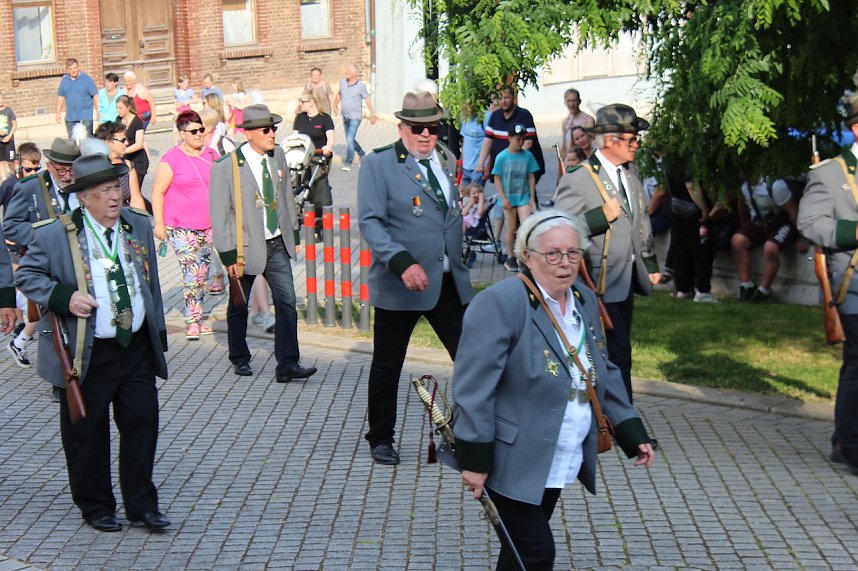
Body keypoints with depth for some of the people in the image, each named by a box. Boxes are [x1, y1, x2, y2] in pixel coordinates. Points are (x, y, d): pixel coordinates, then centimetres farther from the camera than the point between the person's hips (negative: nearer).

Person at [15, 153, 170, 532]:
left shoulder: (139, 226, 6)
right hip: (87, 355, -3)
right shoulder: (54, 235, -9)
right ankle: (95, 507, 27)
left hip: (138, 348, 4)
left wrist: (159, 332, 13)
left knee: (142, 425, 7)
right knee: (87, 433, 8)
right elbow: (27, 275, -2)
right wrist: (64, 297, -20)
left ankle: (142, 504, 22)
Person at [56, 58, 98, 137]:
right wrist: (58, 113, 14)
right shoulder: (64, 80, 7)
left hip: (85, 117, -4)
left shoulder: (87, 79, -5)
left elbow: (95, 95, -5)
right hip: (70, 118, 4)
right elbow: (60, 96, 15)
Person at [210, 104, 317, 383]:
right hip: (246, 247, -4)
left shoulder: (278, 155, 2)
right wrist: (228, 256, -15)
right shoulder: (226, 166, -16)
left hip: (277, 244, 4)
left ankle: (288, 365, 3)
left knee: (287, 302, -2)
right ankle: (239, 358, 34)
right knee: (238, 307, 13)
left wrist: (293, 232, 15)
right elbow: (220, 215, -14)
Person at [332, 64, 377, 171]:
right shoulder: (342, 82, 1)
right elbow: (339, 95, 17)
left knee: (350, 139, -13)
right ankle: (361, 154, 39)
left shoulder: (360, 85, -13)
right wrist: (335, 106, 19)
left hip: (355, 117, -6)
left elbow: (367, 99, -8)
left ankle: (348, 163, -6)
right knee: (350, 139, 17)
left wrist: (372, 114, -8)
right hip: (345, 117, 6)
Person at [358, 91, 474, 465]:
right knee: (387, 365, 8)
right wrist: (402, 262, -28)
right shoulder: (378, 165, -6)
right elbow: (370, 222, -15)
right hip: (399, 283, -5)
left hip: (449, 282, 5)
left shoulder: (444, 162, 13)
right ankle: (380, 440, 26)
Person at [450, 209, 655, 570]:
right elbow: (473, 387, -20)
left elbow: (605, 374, 15)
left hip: (560, 460, 7)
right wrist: (475, 458, -20)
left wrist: (633, 433, 10)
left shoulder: (584, 301, 7)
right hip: (513, 459, -7)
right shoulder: (500, 303, -18)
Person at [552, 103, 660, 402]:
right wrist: (601, 216, -27)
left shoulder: (630, 171, 10)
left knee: (618, 352, 15)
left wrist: (650, 263, 21)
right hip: (601, 285, -8)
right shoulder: (578, 179, -17)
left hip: (627, 279, 8)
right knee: (617, 356, -9)